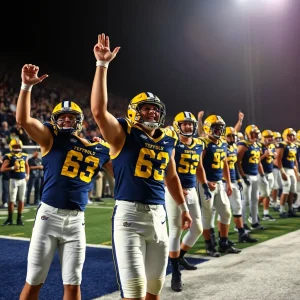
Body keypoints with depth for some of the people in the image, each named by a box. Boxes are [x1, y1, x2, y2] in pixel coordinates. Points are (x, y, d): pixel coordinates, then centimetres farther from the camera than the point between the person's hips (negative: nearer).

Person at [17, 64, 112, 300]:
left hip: (76, 221, 3)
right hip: (49, 216, -2)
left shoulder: (99, 151, 8)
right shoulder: (52, 138, -1)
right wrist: (27, 86, -22)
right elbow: (23, 120, -15)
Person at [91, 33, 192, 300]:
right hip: (129, 214, -6)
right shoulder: (124, 135, -5)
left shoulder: (168, 140, 12)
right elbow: (99, 110, -22)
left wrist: (183, 207, 32)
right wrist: (102, 65, -25)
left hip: (159, 215, 6)